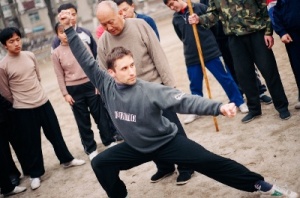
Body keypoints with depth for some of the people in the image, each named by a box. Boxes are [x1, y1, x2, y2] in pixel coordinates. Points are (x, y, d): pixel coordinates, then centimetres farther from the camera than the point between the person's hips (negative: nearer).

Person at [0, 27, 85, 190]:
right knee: (31, 142, 7)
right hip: (23, 109, -4)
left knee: (55, 133, 16)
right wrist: (19, 102, 9)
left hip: (43, 102, 4)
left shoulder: (30, 56, 1)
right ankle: (35, 174, 24)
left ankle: (66, 160, 35)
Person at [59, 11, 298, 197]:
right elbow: (87, 61, -16)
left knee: (211, 162, -10)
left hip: (167, 142, -4)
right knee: (100, 163, -5)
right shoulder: (106, 86, -15)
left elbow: (184, 101, -33)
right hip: (136, 147, 4)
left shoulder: (149, 90, -26)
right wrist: (69, 30, -24)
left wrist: (219, 107, -47)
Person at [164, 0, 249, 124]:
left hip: (211, 51, -4)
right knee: (195, 85, 10)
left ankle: (240, 103, 18)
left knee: (225, 78, 4)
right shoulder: (175, 19, 7)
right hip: (191, 57, 4)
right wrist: (190, 45, 14)